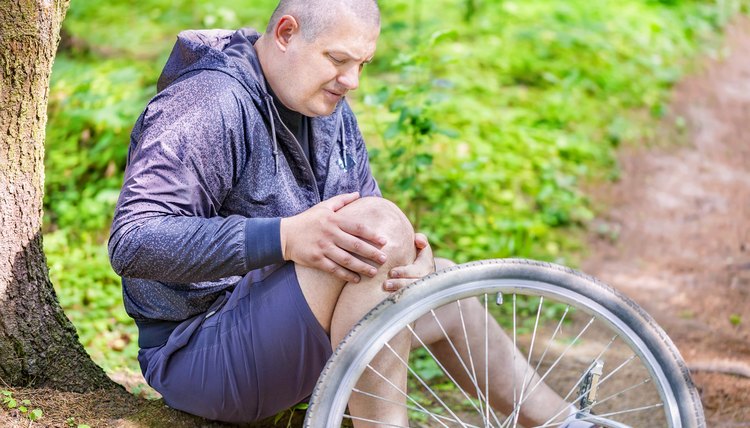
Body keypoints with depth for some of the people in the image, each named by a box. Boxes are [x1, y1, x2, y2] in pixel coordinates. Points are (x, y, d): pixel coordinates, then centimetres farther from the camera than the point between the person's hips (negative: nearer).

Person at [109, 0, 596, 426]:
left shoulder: (330, 111, 10)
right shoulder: (206, 105, -19)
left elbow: (363, 241, 8)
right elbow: (133, 243, -29)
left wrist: (416, 259, -16)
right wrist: (285, 238, -38)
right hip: (198, 356, -9)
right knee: (380, 221, -27)